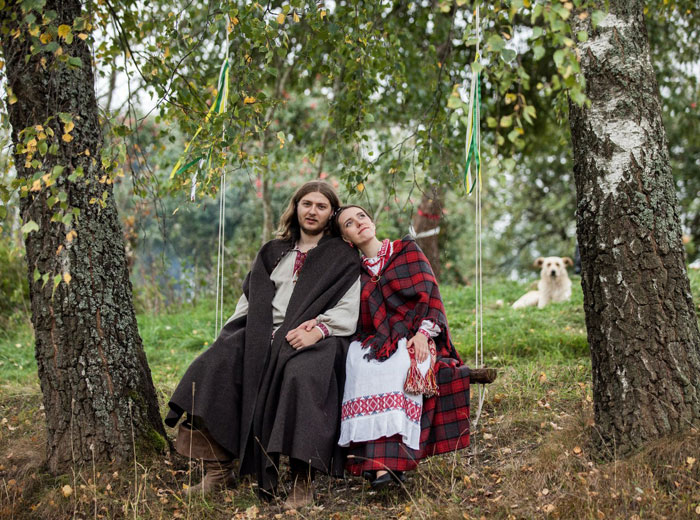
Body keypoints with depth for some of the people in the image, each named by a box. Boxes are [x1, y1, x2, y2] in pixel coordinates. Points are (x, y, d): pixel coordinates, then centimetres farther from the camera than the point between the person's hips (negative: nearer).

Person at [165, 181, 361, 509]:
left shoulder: (343, 258, 11)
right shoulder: (273, 253, 25)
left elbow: (348, 312, -1)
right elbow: (250, 299, 22)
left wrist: (317, 329, -20)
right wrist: (227, 336, 5)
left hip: (314, 341, -5)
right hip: (265, 337, 5)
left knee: (301, 375, -38)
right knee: (218, 363, -22)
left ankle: (303, 480, -32)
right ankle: (218, 469, -18)